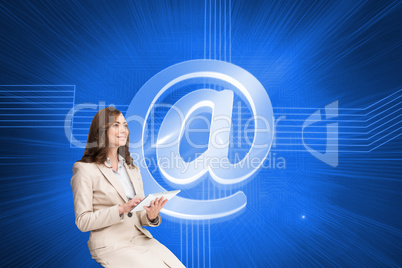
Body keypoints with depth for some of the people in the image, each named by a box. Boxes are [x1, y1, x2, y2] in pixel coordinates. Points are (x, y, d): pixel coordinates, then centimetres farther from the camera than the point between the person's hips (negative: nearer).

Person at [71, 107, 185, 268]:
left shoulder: (133, 169, 12)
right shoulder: (85, 170, -6)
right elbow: (83, 221, -7)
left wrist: (151, 216, -10)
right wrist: (121, 209, -20)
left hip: (141, 238, 5)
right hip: (110, 244, -5)